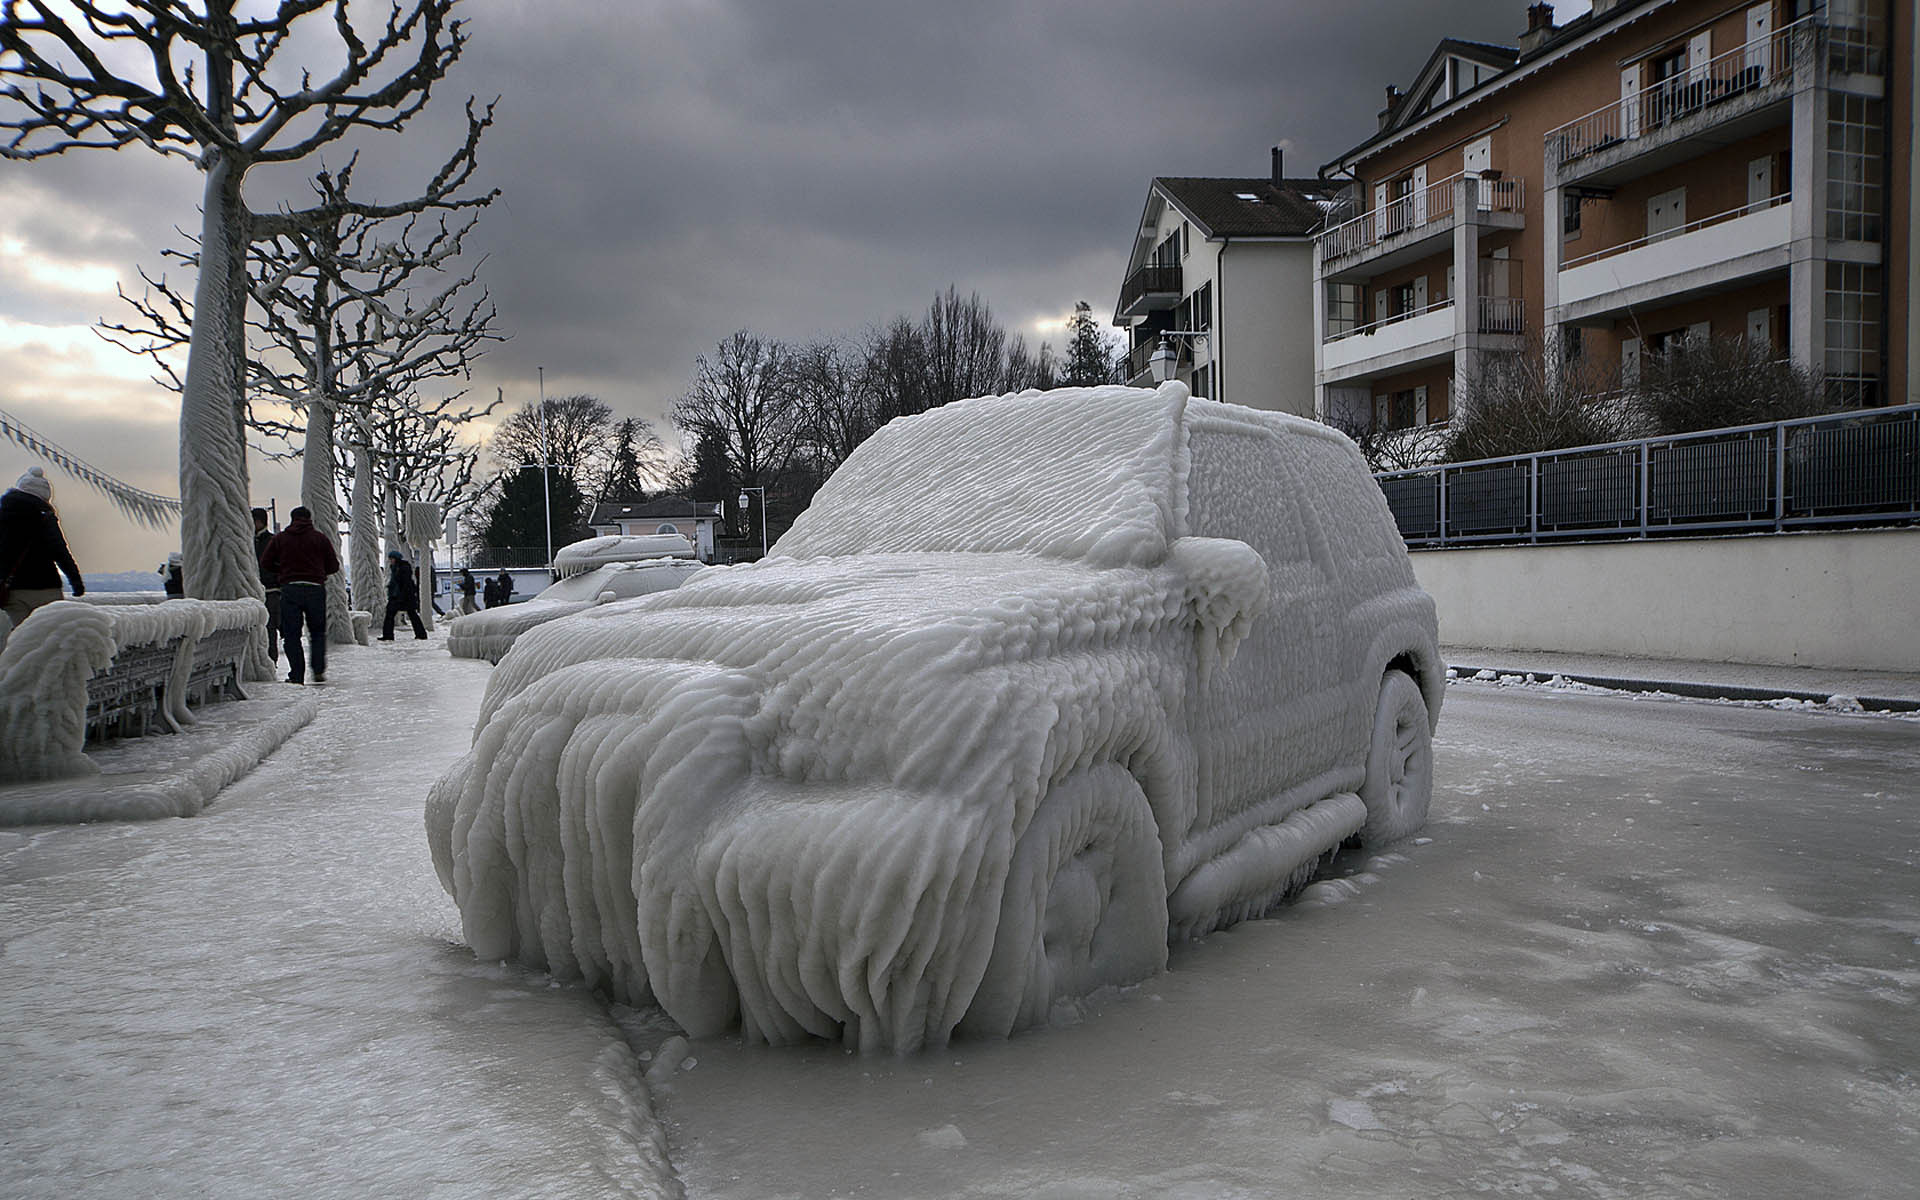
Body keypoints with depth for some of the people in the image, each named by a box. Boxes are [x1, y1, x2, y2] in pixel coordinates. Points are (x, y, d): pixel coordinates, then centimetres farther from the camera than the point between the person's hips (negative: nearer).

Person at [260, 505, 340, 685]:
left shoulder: (280, 538, 7)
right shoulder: (320, 538, 4)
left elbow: (265, 562, 5)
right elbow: (333, 565, 4)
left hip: (289, 589, 0)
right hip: (315, 589, 0)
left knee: (291, 633, 5)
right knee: (318, 632, 12)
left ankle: (296, 675, 0)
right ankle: (319, 670, 1)